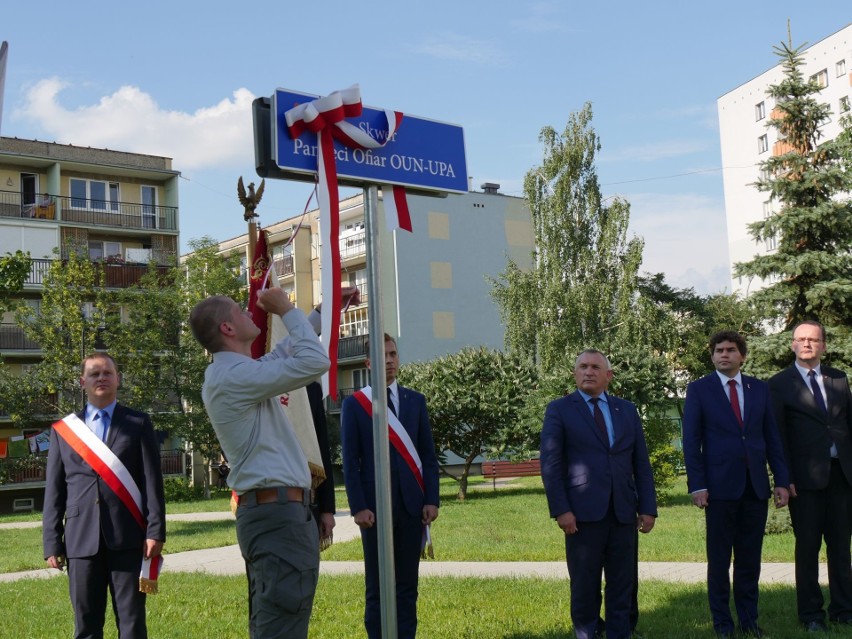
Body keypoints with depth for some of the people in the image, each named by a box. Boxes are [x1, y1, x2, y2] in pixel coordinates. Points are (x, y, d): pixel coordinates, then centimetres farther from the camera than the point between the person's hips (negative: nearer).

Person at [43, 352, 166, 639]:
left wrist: (155, 531, -6)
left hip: (128, 538, -1)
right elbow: (54, 491, 9)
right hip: (81, 539, 1)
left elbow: (153, 481, 2)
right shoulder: (63, 430, 11)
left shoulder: (138, 424, 7)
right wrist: (52, 543, 3)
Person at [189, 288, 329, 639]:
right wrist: (286, 310, -7)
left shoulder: (236, 373, 17)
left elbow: (288, 351, 32)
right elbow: (315, 361, -20)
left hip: (270, 513, 11)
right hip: (279, 515, -11)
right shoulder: (232, 375, -15)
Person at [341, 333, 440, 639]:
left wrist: (431, 499, 0)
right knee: (377, 587, 4)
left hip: (412, 504, 3)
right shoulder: (354, 403, 1)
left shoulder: (415, 400, 10)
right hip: (375, 504, -2)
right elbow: (350, 461, -2)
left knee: (407, 584, 6)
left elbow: (428, 455, 8)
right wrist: (358, 507, -10)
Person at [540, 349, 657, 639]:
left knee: (623, 585, 7)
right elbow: (550, 463, -4)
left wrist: (648, 508, 5)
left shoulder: (627, 410, 14)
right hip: (583, 513, -3)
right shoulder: (559, 409, 3)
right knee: (584, 587, 4)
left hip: (623, 513, 3)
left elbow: (641, 463, 12)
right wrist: (560, 510, -12)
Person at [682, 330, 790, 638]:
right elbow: (691, 441, -3)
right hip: (720, 485, -3)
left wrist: (781, 480, 4)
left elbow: (772, 437, 10)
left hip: (756, 485, 3)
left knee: (750, 558, 8)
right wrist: (697, 485, -10)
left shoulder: (760, 389, 10)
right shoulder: (699, 390, 1)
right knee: (719, 558, 5)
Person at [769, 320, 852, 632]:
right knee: (808, 546, 3)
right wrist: (785, 478, -8)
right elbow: (777, 436, -2)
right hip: (806, 476, -3)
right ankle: (811, 614, 13)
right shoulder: (780, 384, 1)